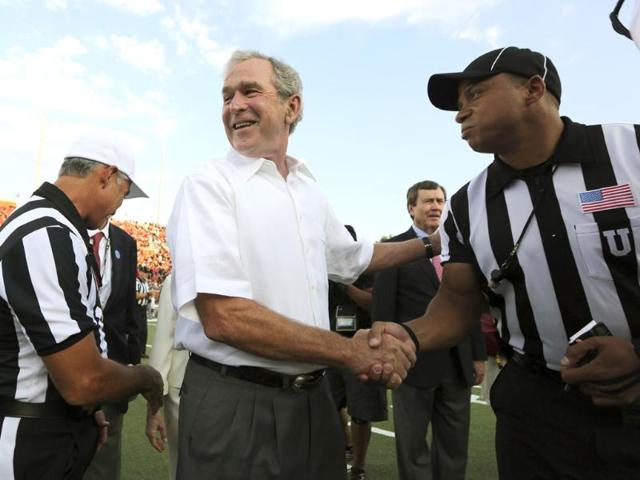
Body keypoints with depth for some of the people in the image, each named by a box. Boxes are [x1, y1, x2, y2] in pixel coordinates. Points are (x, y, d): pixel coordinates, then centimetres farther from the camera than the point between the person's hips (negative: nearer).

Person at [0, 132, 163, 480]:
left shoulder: (50, 228, 7)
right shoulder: (47, 236, -27)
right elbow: (83, 381, -28)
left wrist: (85, 412, 15)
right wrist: (145, 378, -10)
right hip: (36, 442, -9)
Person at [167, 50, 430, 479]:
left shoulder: (309, 190, 8)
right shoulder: (208, 185, -12)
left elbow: (353, 257, 25)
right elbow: (222, 316, -22)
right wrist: (350, 351, -19)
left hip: (312, 397, 6)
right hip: (235, 403, -6)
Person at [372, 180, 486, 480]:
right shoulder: (394, 248, -4)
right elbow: (383, 308, -8)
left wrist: (478, 355, 10)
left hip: (457, 362, 5)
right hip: (414, 362, -4)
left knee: (455, 444, 16)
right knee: (413, 446, 10)